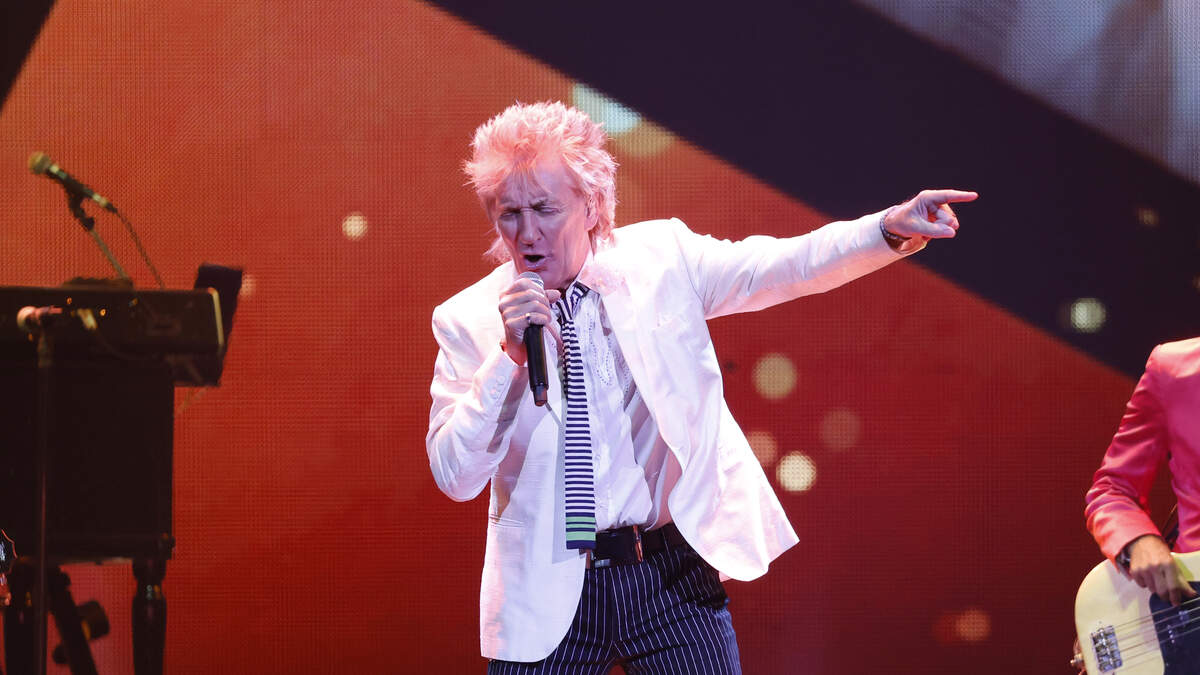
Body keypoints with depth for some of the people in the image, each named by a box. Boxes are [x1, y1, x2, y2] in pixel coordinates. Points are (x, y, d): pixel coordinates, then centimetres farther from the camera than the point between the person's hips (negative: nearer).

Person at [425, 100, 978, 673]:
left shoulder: (658, 259, 2)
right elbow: (454, 477, -8)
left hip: (672, 580, 1)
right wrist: (508, 355, -19)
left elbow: (781, 267, -4)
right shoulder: (466, 321, -2)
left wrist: (891, 229, -20)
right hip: (548, 596, -1)